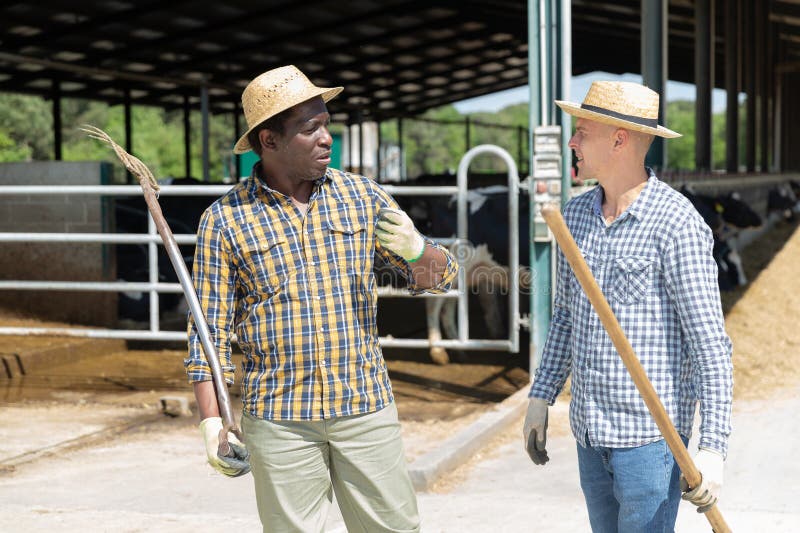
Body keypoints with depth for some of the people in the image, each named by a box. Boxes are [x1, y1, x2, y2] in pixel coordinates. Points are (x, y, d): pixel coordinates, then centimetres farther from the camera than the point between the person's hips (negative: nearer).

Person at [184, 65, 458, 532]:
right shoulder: (226, 220, -1)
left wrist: (415, 248, -16)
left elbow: (442, 276, 7)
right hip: (279, 419, -2)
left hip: (367, 407, 2)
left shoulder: (363, 196, 4)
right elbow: (210, 331, 1)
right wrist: (212, 421, -7)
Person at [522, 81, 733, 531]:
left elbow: (710, 342, -15)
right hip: (590, 434, 7)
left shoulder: (676, 224, -14)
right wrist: (541, 397, 16)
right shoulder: (576, 214, 9)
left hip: (649, 436, -7)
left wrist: (714, 446, -19)